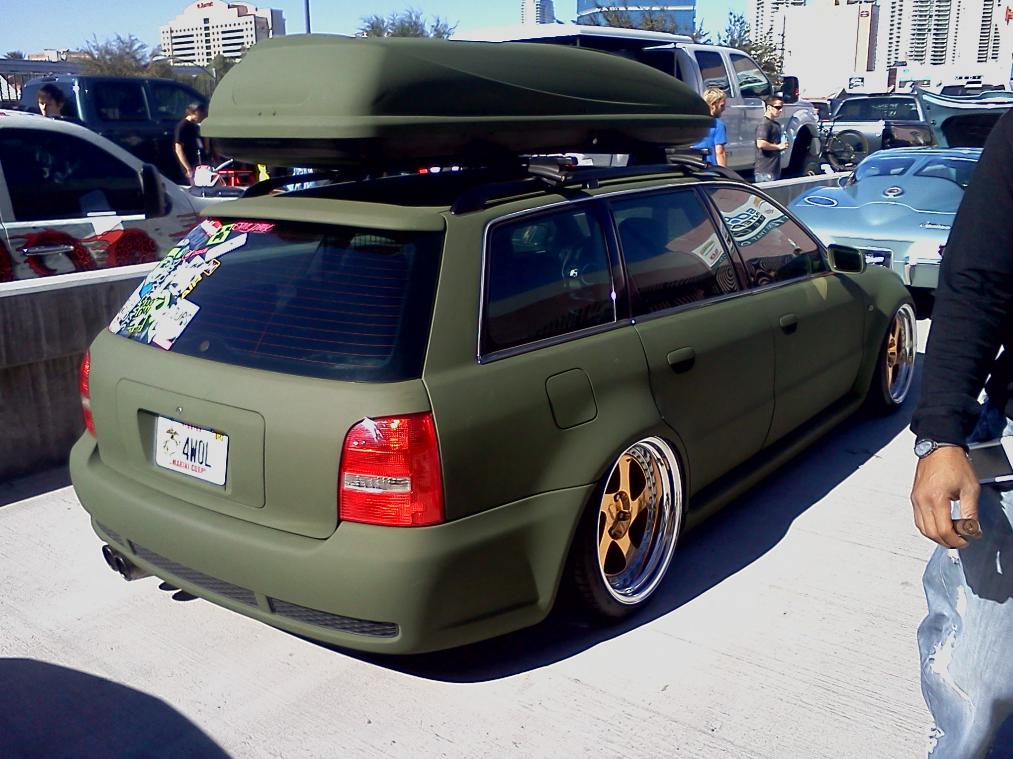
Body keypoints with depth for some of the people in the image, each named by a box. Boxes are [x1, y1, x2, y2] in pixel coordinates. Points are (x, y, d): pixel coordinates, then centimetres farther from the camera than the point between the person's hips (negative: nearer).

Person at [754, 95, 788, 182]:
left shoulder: (776, 124, 17)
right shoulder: (764, 124, -14)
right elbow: (761, 144, -27)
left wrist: (783, 146, 12)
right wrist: (778, 147, -15)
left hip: (775, 169, 10)